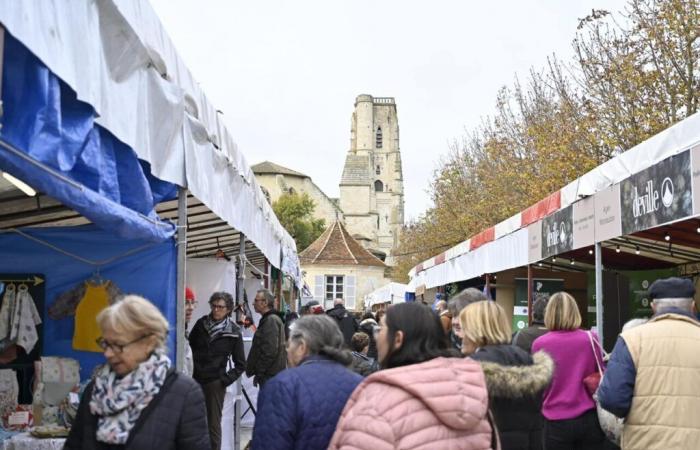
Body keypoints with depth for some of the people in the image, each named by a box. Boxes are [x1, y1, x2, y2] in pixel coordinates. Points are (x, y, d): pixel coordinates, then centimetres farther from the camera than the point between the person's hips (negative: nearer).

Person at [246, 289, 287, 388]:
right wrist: (258, 372, 21)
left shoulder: (271, 321, -15)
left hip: (269, 376, -10)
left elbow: (270, 351, -22)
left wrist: (258, 373, -16)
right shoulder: (270, 319, 19)